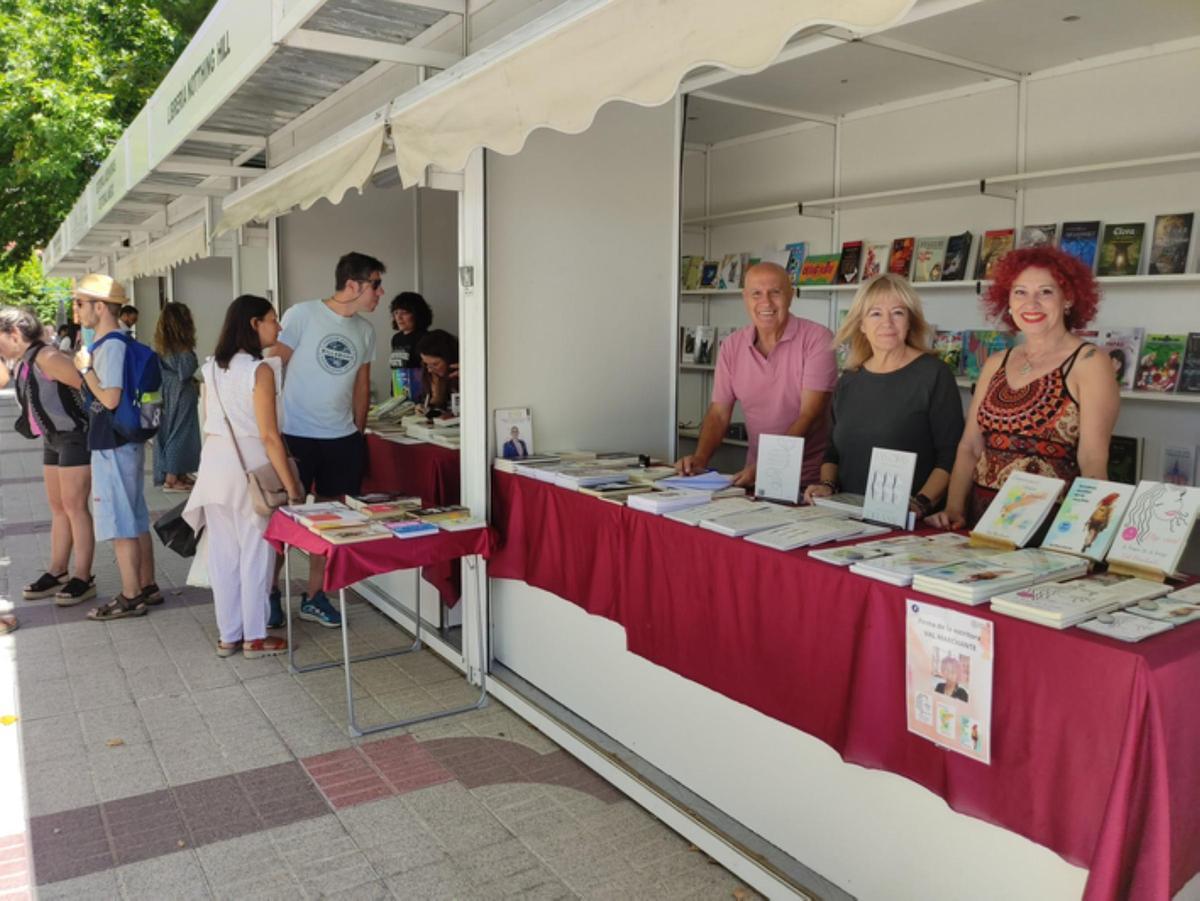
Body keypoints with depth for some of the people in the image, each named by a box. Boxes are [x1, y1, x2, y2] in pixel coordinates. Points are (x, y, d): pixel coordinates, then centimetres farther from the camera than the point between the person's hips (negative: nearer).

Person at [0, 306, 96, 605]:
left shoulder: (45, 357, -18)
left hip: (74, 436, -10)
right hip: (53, 438, 10)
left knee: (74, 506, -6)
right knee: (58, 508, 14)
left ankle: (83, 578, 0)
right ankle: (57, 572, 23)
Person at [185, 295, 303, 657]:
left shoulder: (213, 367, 8)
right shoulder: (260, 370, -14)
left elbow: (209, 422, 15)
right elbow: (268, 435, -17)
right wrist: (290, 484, -14)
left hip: (215, 461, 7)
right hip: (249, 466, -7)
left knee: (223, 554, 13)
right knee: (255, 554, 5)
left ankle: (228, 635, 23)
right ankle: (255, 637, 15)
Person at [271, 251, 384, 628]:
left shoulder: (365, 330, 7)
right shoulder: (302, 315, -9)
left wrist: (358, 432, 13)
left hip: (342, 439, 5)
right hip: (296, 435, -5)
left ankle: (314, 597, 22)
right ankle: (270, 592, 23)